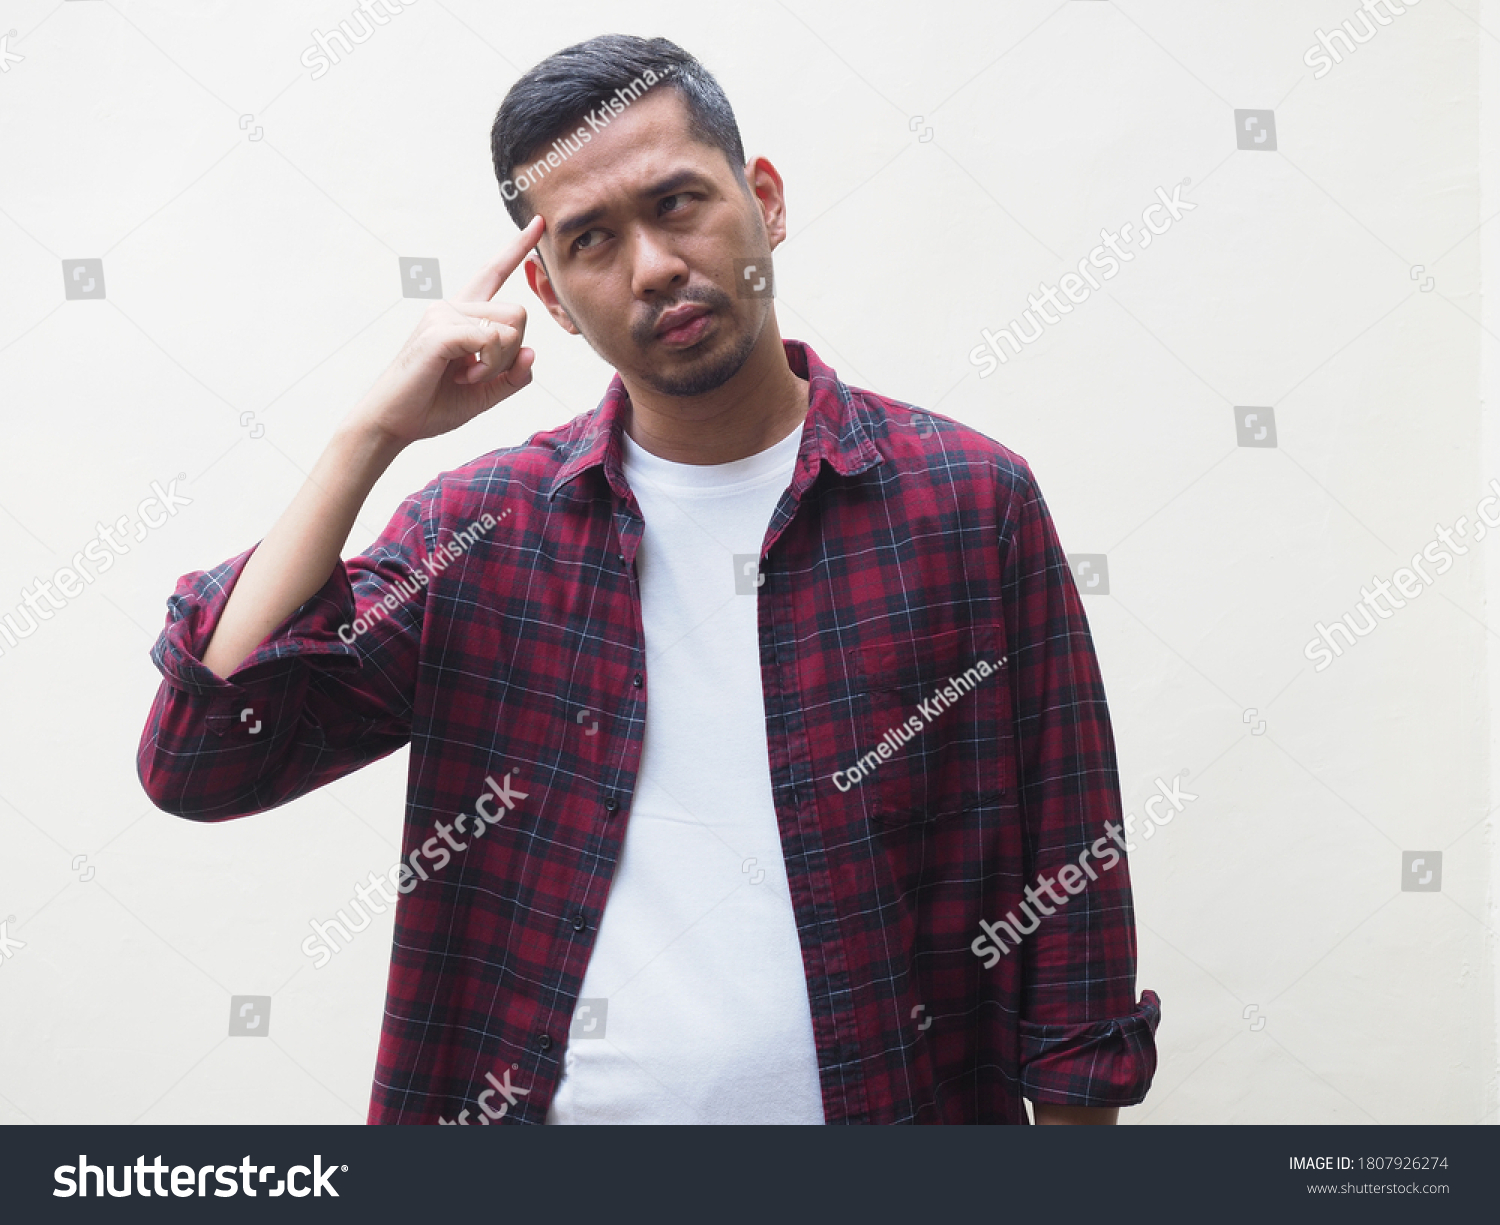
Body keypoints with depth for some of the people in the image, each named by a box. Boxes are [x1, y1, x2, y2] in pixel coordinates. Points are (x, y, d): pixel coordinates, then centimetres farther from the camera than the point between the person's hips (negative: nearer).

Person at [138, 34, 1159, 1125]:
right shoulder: (482, 529, -3)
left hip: (886, 1104, -1)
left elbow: (1068, 894, -4)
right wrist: (373, 434, -15)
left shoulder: (971, 500, -7)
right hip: (542, 1101, 2)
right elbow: (199, 759, -12)